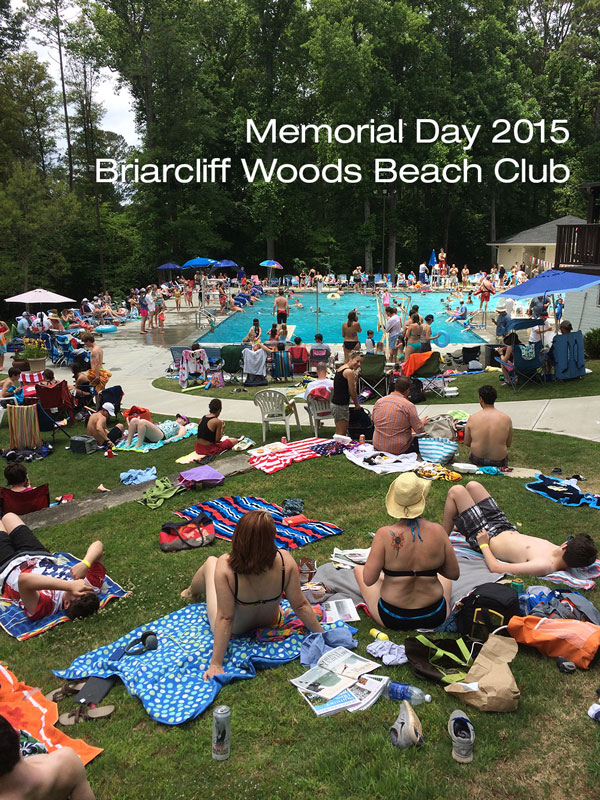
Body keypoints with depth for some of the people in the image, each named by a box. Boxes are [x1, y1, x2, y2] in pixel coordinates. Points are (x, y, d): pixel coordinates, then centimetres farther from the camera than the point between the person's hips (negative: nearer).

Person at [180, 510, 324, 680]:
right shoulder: (285, 561, -33)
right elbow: (300, 605, -23)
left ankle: (192, 593, 55)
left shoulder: (225, 566, -39)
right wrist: (322, 635, -8)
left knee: (211, 561, 20)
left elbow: (225, 618, -32)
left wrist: (215, 664, -22)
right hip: (269, 624, 3)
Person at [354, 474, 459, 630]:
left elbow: (368, 580, -19)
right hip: (434, 618, 2)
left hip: (392, 619, -2)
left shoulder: (385, 534, -22)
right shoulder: (437, 531, -16)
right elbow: (454, 574, -6)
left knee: (358, 569, 25)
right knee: (445, 578, 35)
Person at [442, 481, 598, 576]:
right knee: (472, 485, 18)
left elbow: (495, 568, -37)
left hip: (486, 537, -7)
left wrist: (484, 545, -24)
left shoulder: (544, 566, -41)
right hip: (508, 529, 8)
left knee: (456, 491, -4)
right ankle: (457, 525, 47)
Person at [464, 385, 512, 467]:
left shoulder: (472, 418, -10)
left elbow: (467, 443, 1)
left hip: (477, 461, 1)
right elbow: (508, 444, 2)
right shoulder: (506, 418, -9)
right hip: (499, 463, -1)